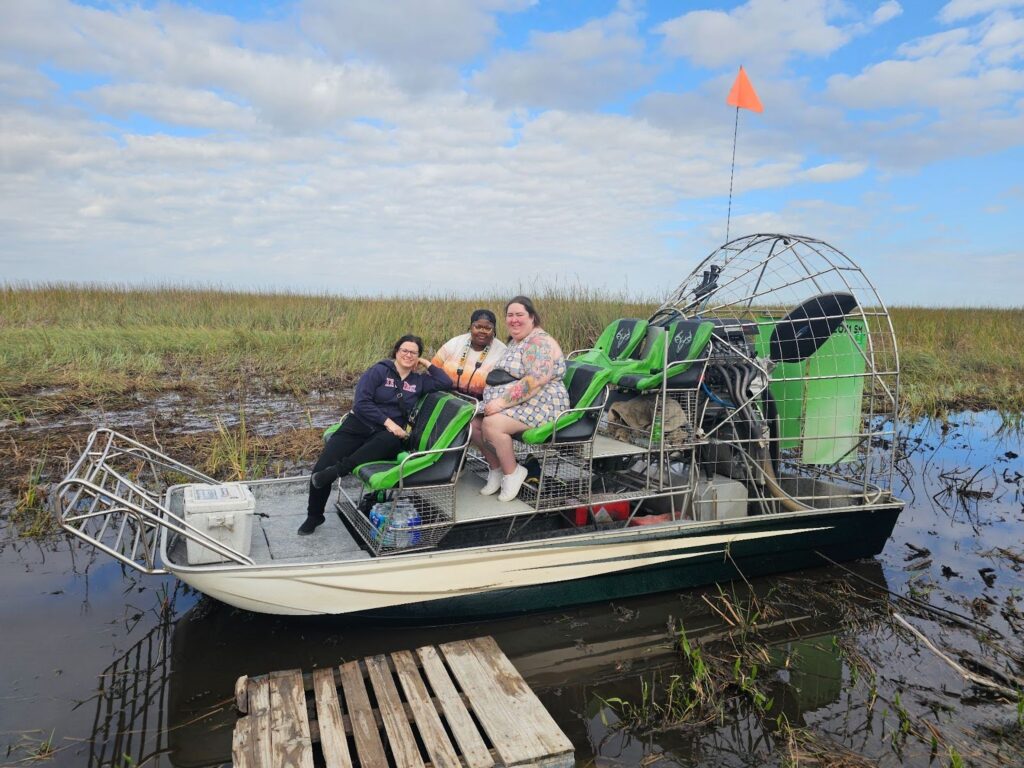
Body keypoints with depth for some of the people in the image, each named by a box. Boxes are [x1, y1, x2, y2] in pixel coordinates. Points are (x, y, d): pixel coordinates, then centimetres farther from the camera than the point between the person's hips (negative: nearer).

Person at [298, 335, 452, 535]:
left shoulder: (418, 381, 12)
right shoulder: (379, 370, -1)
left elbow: (446, 383, 8)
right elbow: (361, 402, -9)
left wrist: (428, 364, 7)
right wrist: (387, 421, -17)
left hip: (386, 435, 2)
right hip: (358, 426, -1)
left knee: (392, 442, -39)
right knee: (321, 468, -15)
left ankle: (336, 470, -36)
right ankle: (314, 516, 10)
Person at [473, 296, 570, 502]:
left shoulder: (540, 342, -15)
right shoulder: (515, 341, 16)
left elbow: (535, 381, -27)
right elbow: (503, 376, 23)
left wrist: (502, 402, -27)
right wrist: (496, 401, 6)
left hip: (541, 406, -9)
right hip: (507, 404, 9)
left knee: (491, 424, -29)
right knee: (473, 422, -8)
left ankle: (512, 473, -8)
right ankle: (496, 468, 8)